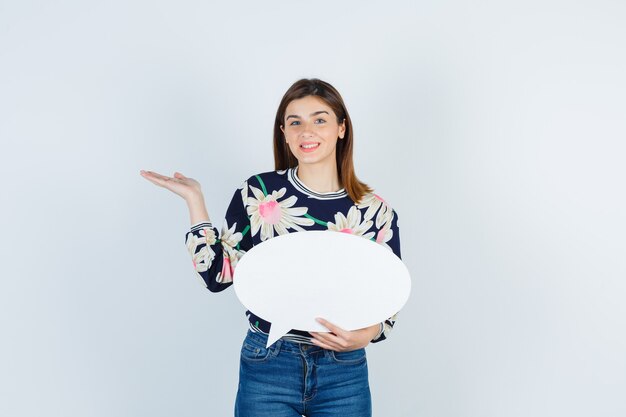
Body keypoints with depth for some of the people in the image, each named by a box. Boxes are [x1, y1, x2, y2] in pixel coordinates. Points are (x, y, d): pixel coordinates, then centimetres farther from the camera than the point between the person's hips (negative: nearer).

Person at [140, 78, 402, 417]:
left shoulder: (376, 212, -2)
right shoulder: (258, 192, -3)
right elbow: (218, 275, 0)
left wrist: (366, 334, -17)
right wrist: (194, 199, -5)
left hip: (344, 372, 1)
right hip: (267, 366, -1)